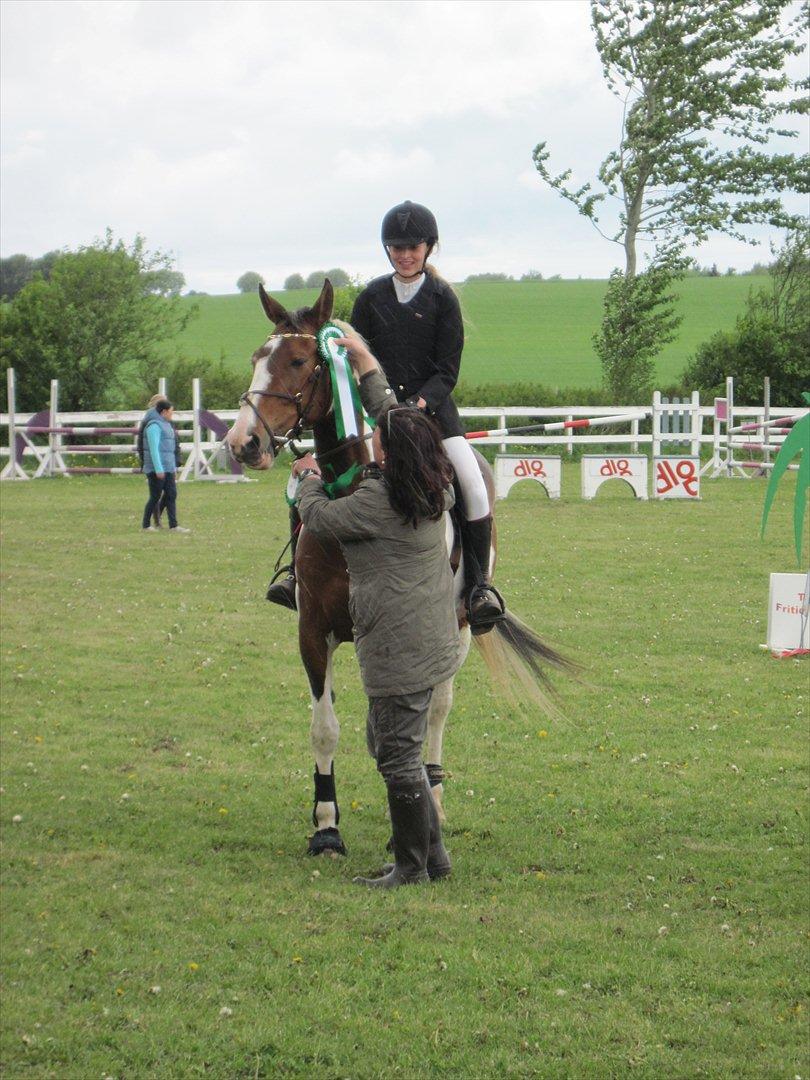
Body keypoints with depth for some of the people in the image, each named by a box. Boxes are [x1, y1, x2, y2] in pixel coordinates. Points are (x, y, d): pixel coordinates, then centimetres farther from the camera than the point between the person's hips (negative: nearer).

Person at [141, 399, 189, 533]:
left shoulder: (166, 424, 16)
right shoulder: (154, 425, -14)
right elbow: (154, 448, -20)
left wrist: (174, 466, 20)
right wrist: (158, 469, -23)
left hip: (168, 467, 9)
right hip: (157, 468, -9)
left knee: (171, 495, 4)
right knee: (155, 497, -2)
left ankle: (173, 526, 3)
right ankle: (146, 525, 9)